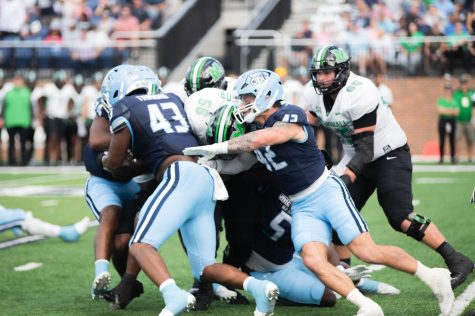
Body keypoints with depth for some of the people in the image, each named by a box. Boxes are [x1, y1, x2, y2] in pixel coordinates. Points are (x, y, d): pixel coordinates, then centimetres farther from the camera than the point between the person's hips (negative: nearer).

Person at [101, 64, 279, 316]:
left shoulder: (124, 108, 9)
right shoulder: (172, 99, 28)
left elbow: (113, 163, 15)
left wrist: (105, 160, 37)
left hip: (181, 175, -7)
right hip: (208, 179, 7)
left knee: (140, 244, -15)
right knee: (204, 268, 8)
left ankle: (174, 295, -42)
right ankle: (257, 286, -16)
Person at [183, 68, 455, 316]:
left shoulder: (289, 117, -17)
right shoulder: (258, 128, 10)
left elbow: (261, 140, -31)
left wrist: (217, 148, -26)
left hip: (326, 191, -7)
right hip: (302, 207, 7)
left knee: (367, 252, -13)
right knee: (313, 260, -17)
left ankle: (433, 277, 3)